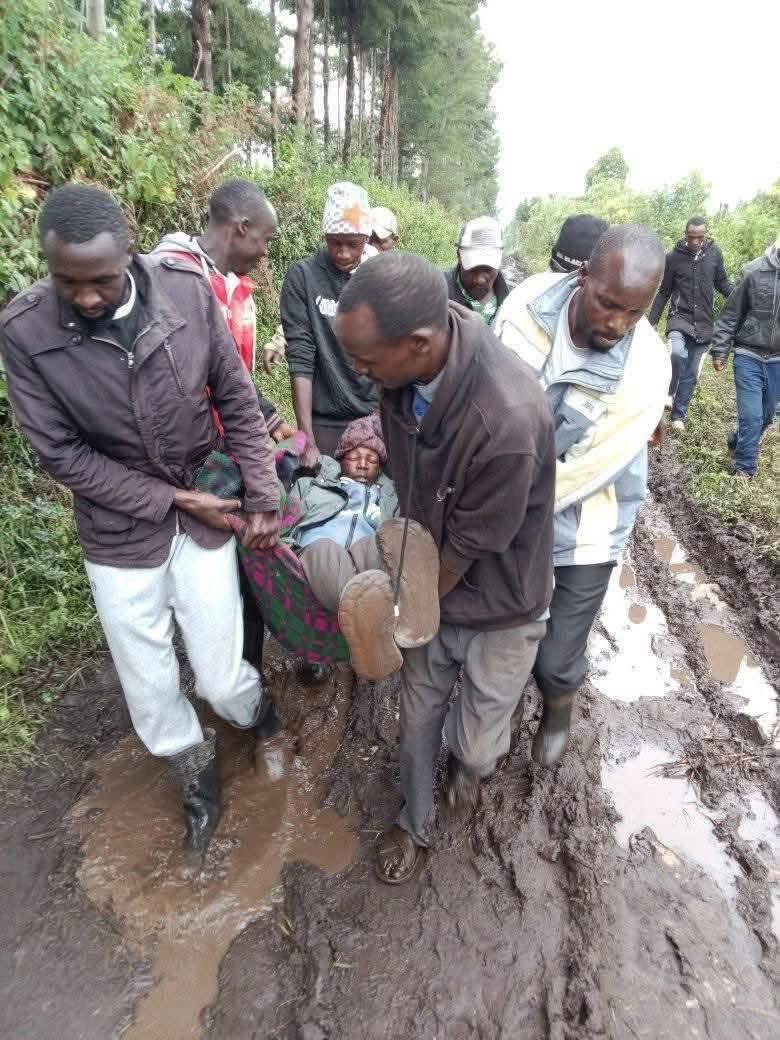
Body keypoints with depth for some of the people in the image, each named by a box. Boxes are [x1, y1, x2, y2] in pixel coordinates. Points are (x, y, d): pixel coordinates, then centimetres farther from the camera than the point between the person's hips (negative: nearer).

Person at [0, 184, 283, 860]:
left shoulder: (189, 292, -13)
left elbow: (239, 404, -5)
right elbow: (60, 452, -11)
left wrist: (264, 499, -7)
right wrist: (170, 498, -14)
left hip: (206, 516, 0)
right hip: (118, 534, 1)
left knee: (222, 680, 8)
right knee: (150, 695, 13)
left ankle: (257, 711, 46)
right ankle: (196, 772, 45)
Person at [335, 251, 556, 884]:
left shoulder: (507, 420, -39)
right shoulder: (406, 363, -17)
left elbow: (468, 547, -24)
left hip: (497, 605, -5)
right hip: (428, 582, 5)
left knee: (475, 745, 12)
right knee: (419, 718, 20)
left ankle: (470, 763, 53)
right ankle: (415, 824, 49)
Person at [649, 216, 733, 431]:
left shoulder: (714, 254, 1)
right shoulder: (673, 257, -3)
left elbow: (722, 283, 11)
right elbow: (663, 292, 5)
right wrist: (652, 322, 3)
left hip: (703, 322, 2)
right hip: (679, 317, -2)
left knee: (691, 373, 6)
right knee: (677, 352, -32)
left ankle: (679, 414, 20)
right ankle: (669, 391, -6)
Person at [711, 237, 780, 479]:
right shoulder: (755, 272, -9)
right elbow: (731, 315, -1)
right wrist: (720, 351, -2)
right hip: (749, 356, -3)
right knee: (751, 416, -5)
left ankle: (737, 444, 40)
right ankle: (744, 469, 9)